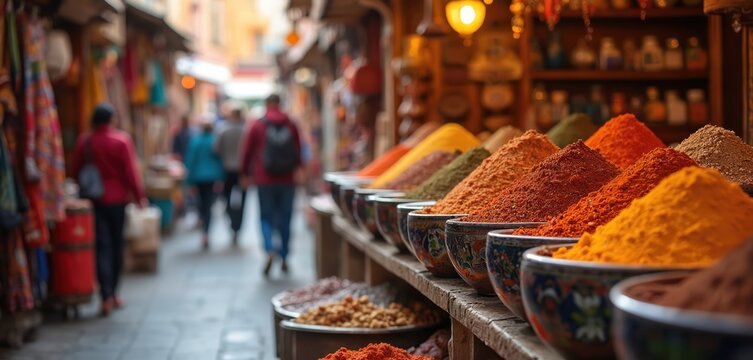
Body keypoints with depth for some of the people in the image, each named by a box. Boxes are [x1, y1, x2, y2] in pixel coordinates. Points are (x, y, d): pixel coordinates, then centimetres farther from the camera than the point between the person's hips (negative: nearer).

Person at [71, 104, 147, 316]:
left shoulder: (84, 142, -3)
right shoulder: (121, 140, -9)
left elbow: (76, 172, 2)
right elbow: (130, 172, -8)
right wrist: (139, 196, 1)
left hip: (94, 200, 1)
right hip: (117, 199, -1)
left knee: (102, 247, 0)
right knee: (117, 246, 13)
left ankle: (107, 297, -11)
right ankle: (114, 293, 22)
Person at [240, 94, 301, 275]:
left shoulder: (257, 125, -2)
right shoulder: (291, 126, 2)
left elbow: (247, 151, 2)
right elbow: (298, 153, 9)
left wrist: (246, 173, 14)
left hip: (265, 180, -1)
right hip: (287, 180, 2)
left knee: (266, 218, 5)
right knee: (285, 219, 10)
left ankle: (270, 249, -19)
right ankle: (284, 258, 14)